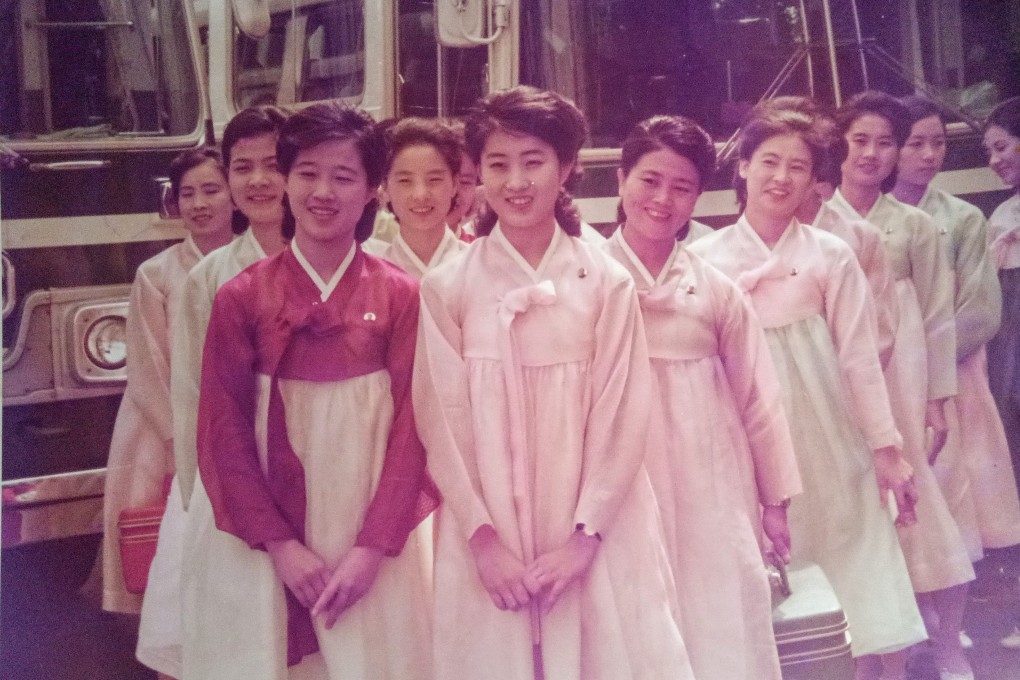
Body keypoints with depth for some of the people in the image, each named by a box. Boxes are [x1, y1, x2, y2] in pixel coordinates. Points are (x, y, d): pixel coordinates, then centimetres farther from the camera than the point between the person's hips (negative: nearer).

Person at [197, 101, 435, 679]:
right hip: (277, 540, 1)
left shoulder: (400, 295, -3)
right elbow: (224, 430, -2)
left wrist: (373, 547, -11)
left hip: (374, 544, 0)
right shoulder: (242, 296, -2)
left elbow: (410, 426, -4)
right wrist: (279, 543, -9)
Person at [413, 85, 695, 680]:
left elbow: (622, 419, -3)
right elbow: (443, 421, -2)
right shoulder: (447, 289, -2)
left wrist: (584, 537, -9)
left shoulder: (607, 283, -2)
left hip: (594, 537, 0)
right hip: (489, 541, 0)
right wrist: (484, 537, -8)